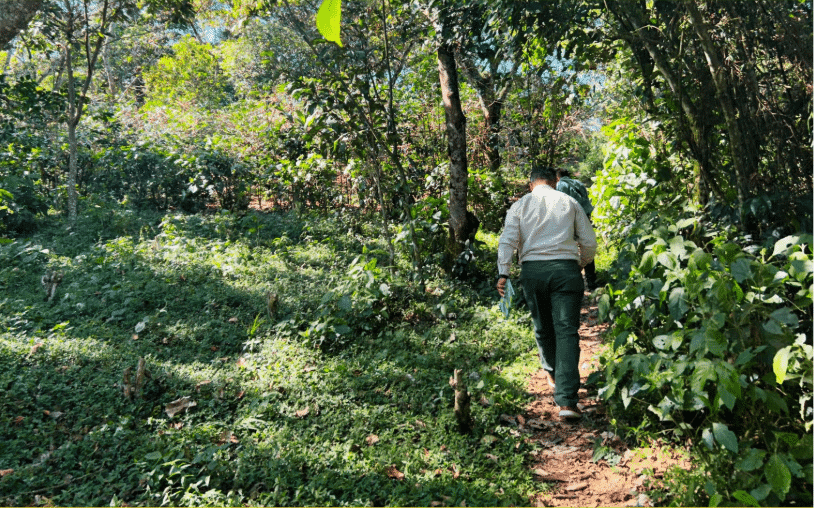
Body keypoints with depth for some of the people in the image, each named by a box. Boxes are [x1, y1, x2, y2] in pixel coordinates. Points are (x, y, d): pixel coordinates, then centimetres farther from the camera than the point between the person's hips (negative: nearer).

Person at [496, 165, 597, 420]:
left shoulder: (520, 205, 9)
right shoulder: (569, 203, 11)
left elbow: (507, 240, -3)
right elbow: (589, 242, 12)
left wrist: (503, 273, -5)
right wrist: (582, 263, 30)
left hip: (532, 269, 1)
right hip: (565, 268, -1)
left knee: (543, 328, 19)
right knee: (566, 331, -4)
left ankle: (553, 373, 42)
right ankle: (566, 401, -11)